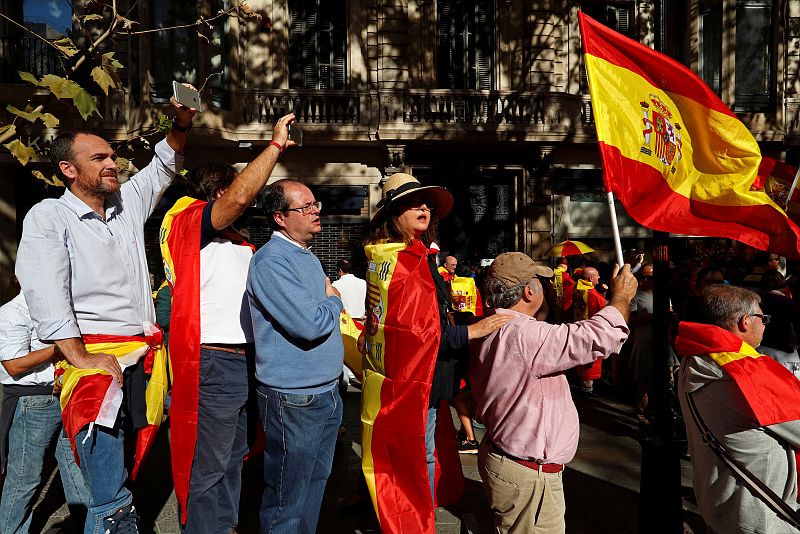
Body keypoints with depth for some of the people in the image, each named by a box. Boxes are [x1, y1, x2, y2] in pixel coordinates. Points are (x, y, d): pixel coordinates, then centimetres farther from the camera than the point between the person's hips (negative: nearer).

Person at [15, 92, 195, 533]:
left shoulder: (127, 203, 15)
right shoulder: (48, 217, -2)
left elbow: (164, 165, 26)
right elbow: (46, 296, -11)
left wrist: (182, 122, 8)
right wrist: (82, 360, -19)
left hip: (145, 357, 6)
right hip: (95, 356, -6)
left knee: (128, 479, 12)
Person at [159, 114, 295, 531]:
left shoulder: (238, 243, 19)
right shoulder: (188, 221, -8)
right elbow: (239, 197, -25)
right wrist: (276, 144, -17)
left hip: (240, 361, 10)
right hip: (212, 362, -9)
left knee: (232, 461, 21)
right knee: (206, 471, 1)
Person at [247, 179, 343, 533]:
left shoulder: (308, 257, 12)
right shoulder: (270, 261, -17)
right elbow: (310, 324, -25)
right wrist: (334, 302, -7)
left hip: (326, 392, 9)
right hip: (294, 399, -9)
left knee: (316, 484, 20)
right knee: (288, 499, 6)